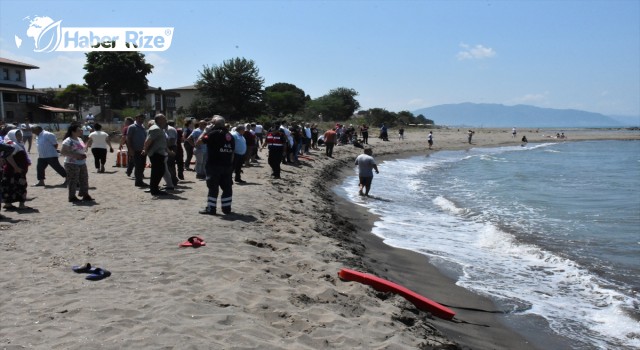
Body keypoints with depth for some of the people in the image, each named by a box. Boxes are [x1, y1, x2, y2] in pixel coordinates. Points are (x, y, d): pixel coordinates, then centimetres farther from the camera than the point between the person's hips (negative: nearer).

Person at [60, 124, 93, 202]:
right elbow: (62, 152, -17)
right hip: (72, 164, -8)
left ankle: (85, 194, 18)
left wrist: (84, 155, 5)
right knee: (73, 180, -4)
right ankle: (72, 197, 4)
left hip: (82, 163, 8)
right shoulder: (68, 141, -12)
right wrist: (75, 155, -23)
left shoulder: (80, 139, 13)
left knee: (84, 179, 9)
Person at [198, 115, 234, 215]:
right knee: (227, 187, 10)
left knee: (213, 187, -2)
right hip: (228, 165, 6)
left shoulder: (213, 133, -8)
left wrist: (205, 132, 1)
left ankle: (211, 208, 0)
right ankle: (226, 208, 14)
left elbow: (199, 142, -11)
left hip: (214, 165, -6)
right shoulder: (229, 135, 14)